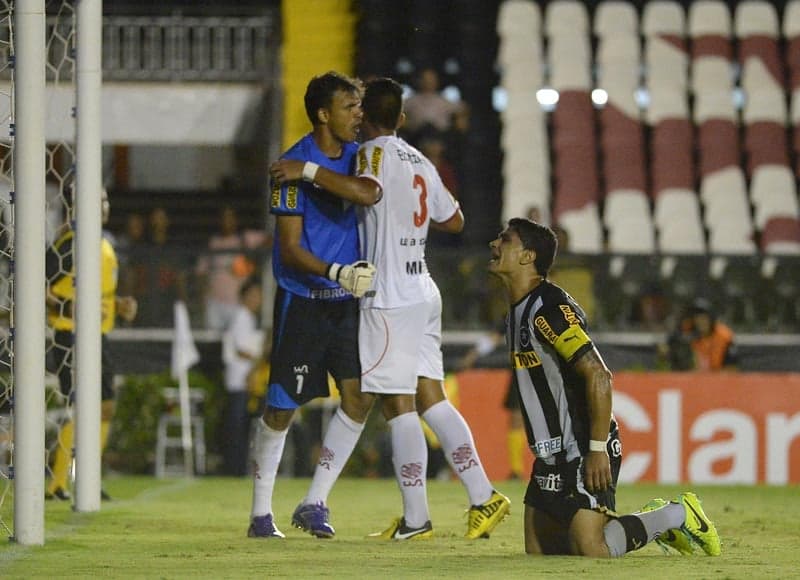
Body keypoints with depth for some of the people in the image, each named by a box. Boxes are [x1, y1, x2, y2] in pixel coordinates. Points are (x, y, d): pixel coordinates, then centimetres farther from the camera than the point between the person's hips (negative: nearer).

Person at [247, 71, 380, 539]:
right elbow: (291, 250, -16)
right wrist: (338, 272, -28)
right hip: (302, 301, -5)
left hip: (347, 300, 5)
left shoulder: (357, 156, 6)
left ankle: (315, 503, 7)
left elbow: (369, 193, -13)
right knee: (281, 408, -1)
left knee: (360, 396, -4)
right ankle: (261, 513, 12)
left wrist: (315, 172, -17)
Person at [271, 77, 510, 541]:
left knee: (399, 405, -5)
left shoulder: (376, 152, -8)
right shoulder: (421, 162, 16)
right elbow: (454, 220, 25)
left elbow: (367, 188, -31)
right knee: (431, 399, 10)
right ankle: (484, 498, 5)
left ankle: (416, 519, -5)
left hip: (391, 298, -8)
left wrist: (307, 171, -28)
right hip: (423, 291, 8)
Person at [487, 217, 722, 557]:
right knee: (538, 552, 8)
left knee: (592, 551, -18)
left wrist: (597, 449, -26)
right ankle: (653, 519, 20)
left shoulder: (549, 309, -18)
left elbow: (598, 376, -25)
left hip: (584, 451, -10)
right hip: (552, 453, 10)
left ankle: (677, 516, 6)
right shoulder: (519, 311, 14)